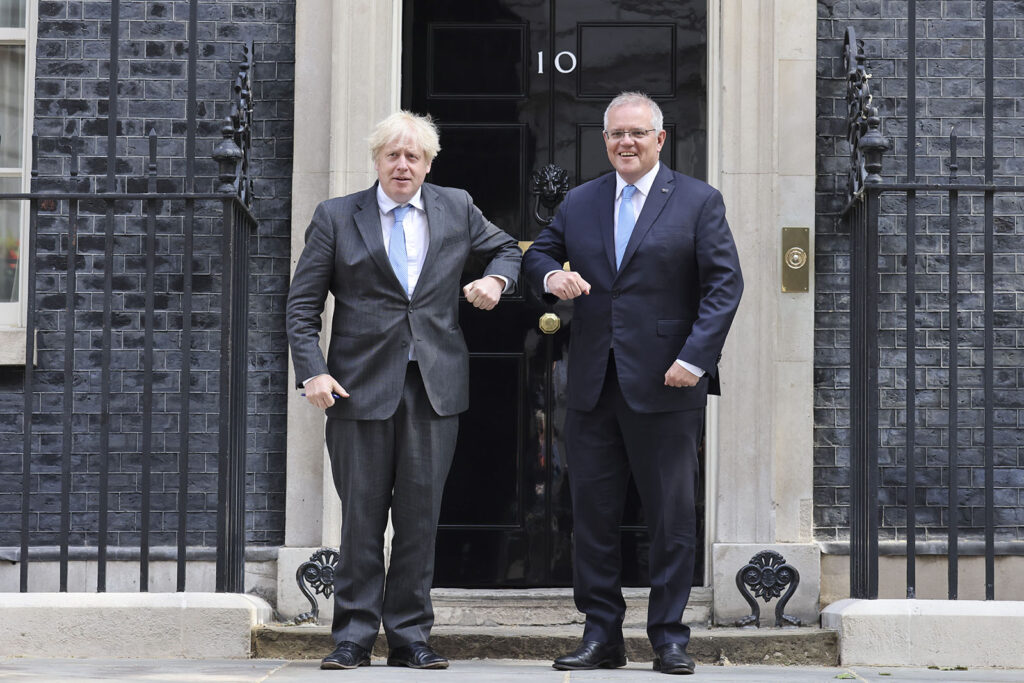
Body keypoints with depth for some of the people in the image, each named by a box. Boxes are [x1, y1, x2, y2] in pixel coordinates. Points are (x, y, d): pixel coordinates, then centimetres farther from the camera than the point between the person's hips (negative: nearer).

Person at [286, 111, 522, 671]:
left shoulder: (457, 209, 11)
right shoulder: (335, 217, 4)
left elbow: (508, 249, 26)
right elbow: (303, 304, 3)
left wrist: (496, 278, 3)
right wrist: (312, 371, -9)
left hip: (436, 386, 2)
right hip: (362, 386, -2)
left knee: (421, 514, 3)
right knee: (361, 515, 1)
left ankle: (409, 635, 12)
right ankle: (354, 636, 9)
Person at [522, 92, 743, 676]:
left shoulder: (699, 201, 2)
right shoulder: (579, 203, 13)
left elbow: (725, 283, -3)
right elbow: (537, 254, 23)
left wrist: (695, 357, -13)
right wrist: (550, 276, -3)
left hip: (665, 386, -3)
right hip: (592, 387, 4)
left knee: (673, 518, 1)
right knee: (593, 514, 5)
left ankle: (669, 638, 11)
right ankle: (602, 636, 14)